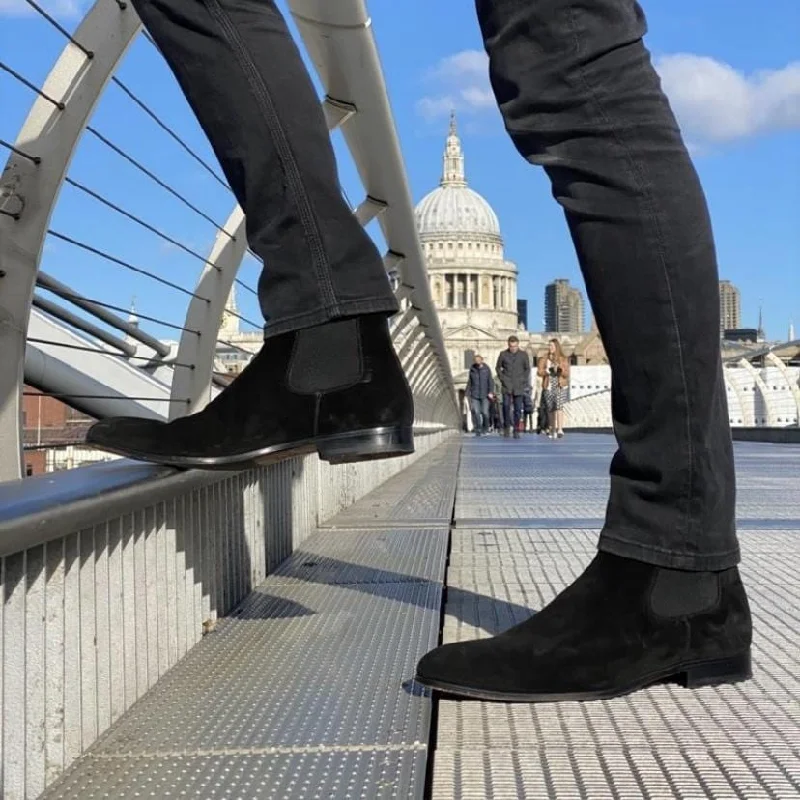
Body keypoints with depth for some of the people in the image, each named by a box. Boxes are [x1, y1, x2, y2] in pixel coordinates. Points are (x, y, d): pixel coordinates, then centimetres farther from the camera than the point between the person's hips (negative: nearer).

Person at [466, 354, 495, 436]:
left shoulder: (486, 369, 1)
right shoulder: (472, 369, 5)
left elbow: (490, 381, 2)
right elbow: (469, 382, 12)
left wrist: (491, 392, -9)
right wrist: (468, 394, 11)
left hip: (484, 395, -1)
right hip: (474, 395, 1)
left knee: (485, 412, -4)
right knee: (476, 412, -7)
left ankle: (485, 428, 19)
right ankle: (477, 430, 1)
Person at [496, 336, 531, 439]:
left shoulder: (523, 355, 4)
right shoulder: (503, 354, 3)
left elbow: (527, 369, 11)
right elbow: (498, 367, 12)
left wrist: (524, 381, 1)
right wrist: (502, 379, 1)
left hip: (519, 387, 0)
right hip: (507, 385, 0)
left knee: (518, 409, 0)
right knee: (506, 406, -10)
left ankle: (516, 430, 8)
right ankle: (507, 427, 4)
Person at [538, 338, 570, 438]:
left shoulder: (563, 359, 8)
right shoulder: (543, 359, 12)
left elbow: (567, 374, 3)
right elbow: (539, 372, 3)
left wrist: (560, 370, -15)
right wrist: (548, 370, -14)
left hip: (560, 386, -2)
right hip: (548, 387, 2)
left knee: (559, 406, -18)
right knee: (550, 409, 6)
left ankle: (560, 429, -27)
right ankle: (552, 430, 15)